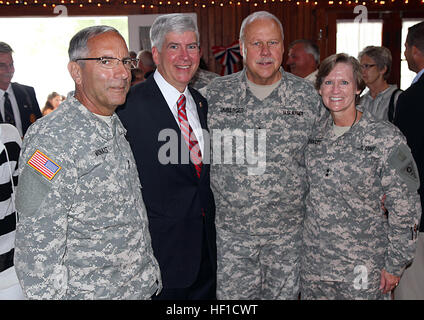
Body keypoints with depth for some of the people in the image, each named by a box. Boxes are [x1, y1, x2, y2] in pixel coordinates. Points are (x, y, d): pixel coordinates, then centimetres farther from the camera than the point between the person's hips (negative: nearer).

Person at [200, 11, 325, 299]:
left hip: (288, 230, 1)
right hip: (230, 230, 0)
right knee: (231, 295, 9)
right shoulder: (213, 94, -2)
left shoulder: (307, 95, 0)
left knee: (284, 294, 15)